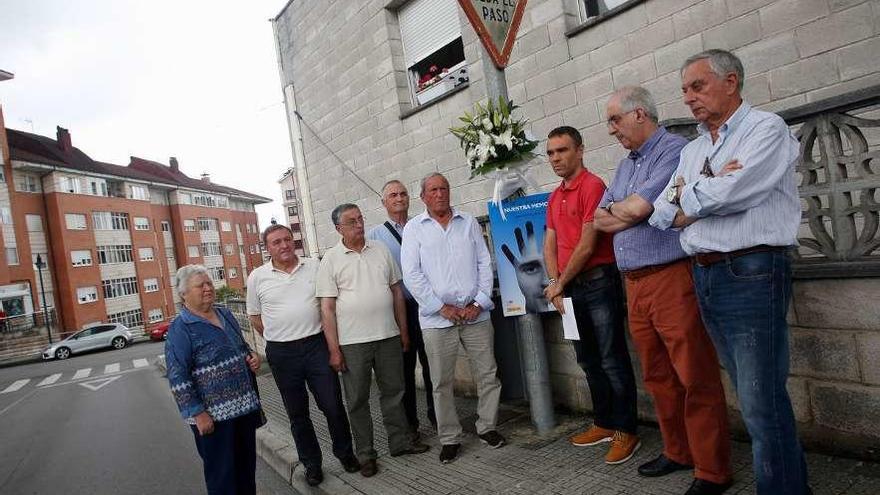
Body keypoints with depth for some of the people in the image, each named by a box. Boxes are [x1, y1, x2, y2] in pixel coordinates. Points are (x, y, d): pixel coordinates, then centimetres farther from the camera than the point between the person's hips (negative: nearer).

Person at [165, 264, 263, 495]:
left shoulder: (225, 315, 8)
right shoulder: (181, 329, -13)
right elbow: (178, 378, -16)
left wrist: (252, 356, 0)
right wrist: (198, 414, -19)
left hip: (245, 405, 7)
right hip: (214, 415, -7)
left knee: (247, 465, 19)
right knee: (223, 474, 6)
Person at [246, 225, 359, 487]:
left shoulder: (315, 266, 1)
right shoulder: (257, 277, 0)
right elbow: (254, 317, 9)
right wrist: (280, 339, 4)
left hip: (317, 345, 0)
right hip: (282, 354, 0)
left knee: (333, 405, 5)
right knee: (297, 413, 12)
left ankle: (345, 453, 27)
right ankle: (311, 463, 28)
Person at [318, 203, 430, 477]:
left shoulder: (381, 250, 6)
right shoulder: (331, 259, -3)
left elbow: (397, 292, 11)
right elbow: (327, 307, -6)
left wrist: (403, 331, 9)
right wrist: (334, 349, -10)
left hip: (389, 336, 3)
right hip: (352, 342, -3)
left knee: (393, 392, 14)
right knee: (357, 400, 8)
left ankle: (401, 442, 30)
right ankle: (365, 454, 23)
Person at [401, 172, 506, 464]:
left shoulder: (469, 223, 11)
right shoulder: (414, 228, 3)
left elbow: (484, 263, 7)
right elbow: (411, 274, -5)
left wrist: (479, 302, -5)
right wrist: (442, 308, -10)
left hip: (475, 314, 2)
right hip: (437, 318, -2)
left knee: (488, 374, 8)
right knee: (442, 382, 5)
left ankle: (487, 427, 27)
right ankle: (449, 438, 20)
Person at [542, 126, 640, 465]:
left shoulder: (592, 186, -11)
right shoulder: (554, 198, 14)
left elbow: (587, 245, -15)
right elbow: (549, 245, 12)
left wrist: (559, 284, -7)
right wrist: (555, 285, -1)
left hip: (598, 282, -8)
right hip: (569, 288, 8)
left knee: (613, 360, -1)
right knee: (589, 360, 16)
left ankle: (627, 431, 12)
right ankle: (604, 424, 29)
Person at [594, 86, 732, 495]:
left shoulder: (675, 150, -7)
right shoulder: (624, 166, 20)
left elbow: (639, 206, -18)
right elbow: (600, 220, 14)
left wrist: (616, 209, 3)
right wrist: (630, 212, -3)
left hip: (673, 279, -8)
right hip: (634, 284, 8)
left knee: (696, 378, -1)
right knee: (658, 377, 16)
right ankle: (678, 451, 31)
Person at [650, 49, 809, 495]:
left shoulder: (766, 128, -2)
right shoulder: (692, 150, 18)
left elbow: (729, 194, -18)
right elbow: (662, 216, 8)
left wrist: (686, 195, 0)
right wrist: (710, 188, -5)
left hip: (750, 272, -7)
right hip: (704, 276, 7)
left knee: (761, 400, -4)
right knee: (750, 395, 15)